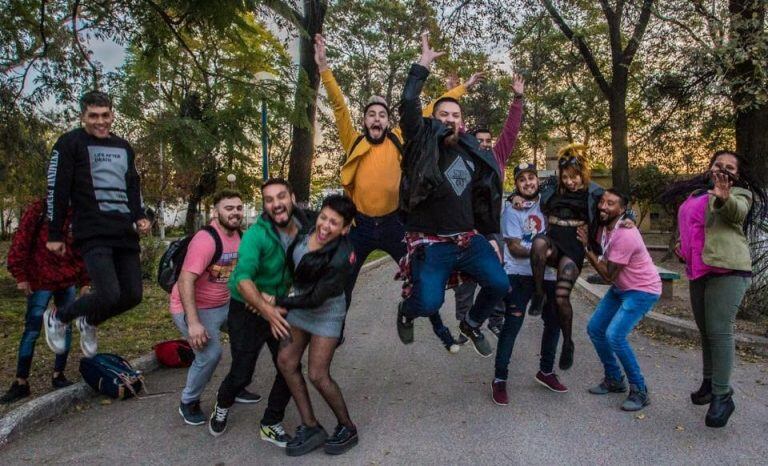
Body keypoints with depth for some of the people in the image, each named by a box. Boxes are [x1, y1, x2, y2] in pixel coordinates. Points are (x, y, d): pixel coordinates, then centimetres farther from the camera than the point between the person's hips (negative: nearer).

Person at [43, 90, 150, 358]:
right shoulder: (70, 143, 0)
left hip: (125, 233, 6)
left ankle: (88, 323, 32)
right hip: (93, 234, -6)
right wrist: (54, 234, -4)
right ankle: (57, 318, 12)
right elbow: (57, 189, -2)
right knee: (109, 295, -18)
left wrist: (139, 217, 5)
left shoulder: (124, 148, 19)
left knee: (132, 296, 3)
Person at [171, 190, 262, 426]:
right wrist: (193, 323, -35)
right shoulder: (206, 239, -25)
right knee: (210, 354, -22)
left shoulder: (239, 236, -1)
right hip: (194, 308, -8)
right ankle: (188, 402, 5)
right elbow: (185, 281, -31)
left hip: (224, 304, 9)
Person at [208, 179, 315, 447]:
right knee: (242, 373, 2)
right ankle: (222, 407, 37)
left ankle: (270, 425, 24)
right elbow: (243, 279, -34)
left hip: (281, 310, 4)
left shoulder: (306, 229, -11)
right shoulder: (256, 235, -25)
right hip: (247, 311, -4)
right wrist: (267, 310, -43)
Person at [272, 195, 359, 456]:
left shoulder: (341, 258, -32)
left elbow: (315, 299, -26)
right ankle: (310, 428, 15)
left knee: (318, 375, -5)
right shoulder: (306, 224, -15)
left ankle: (347, 428, 19)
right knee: (286, 361, 3)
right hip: (300, 301, 7)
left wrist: (277, 302, -20)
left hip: (325, 310, -7)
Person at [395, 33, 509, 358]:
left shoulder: (471, 152, 11)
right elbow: (409, 104, -17)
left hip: (469, 239, 5)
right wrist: (424, 63, -12)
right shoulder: (422, 143, -3)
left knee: (499, 284, -5)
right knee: (429, 303, -17)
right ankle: (405, 313, 22)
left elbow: (482, 194, 20)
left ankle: (472, 325, 25)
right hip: (430, 243, -5)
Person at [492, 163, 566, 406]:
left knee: (554, 321, 15)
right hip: (519, 274, -5)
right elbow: (514, 247, -13)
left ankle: (546, 371, 34)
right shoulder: (512, 209, -8)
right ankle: (499, 379, 4)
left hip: (547, 273, 6)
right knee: (512, 324, -7)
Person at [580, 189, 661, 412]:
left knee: (614, 336, -20)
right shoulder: (603, 226, -4)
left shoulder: (625, 235, -30)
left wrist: (587, 247, -21)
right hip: (620, 288, 9)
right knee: (594, 328, 7)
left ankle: (639, 391, -3)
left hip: (643, 290, -9)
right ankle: (614, 380, 23)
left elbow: (608, 275, -24)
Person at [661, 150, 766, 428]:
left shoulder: (738, 194, 1)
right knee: (705, 331, 15)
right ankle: (710, 383, 29)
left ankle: (722, 396, -7)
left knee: (719, 331, -13)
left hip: (727, 270, -7)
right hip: (698, 272, 7)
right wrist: (683, 247, 15)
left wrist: (724, 198, -46)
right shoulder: (693, 195, 20)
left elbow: (737, 211, -24)